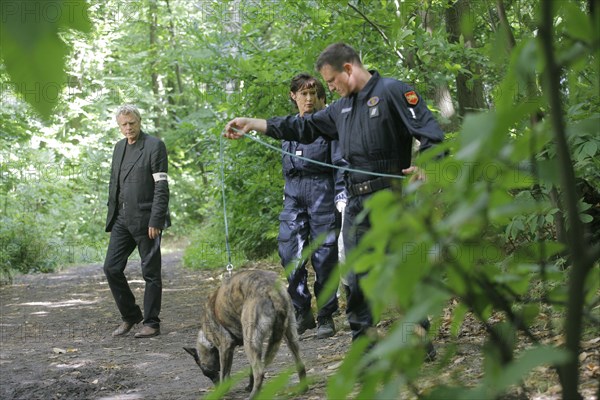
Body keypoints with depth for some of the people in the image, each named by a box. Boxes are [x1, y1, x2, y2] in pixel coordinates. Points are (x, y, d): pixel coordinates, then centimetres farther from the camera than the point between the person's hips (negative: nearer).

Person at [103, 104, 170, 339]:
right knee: (111, 268, 2)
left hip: (145, 220, -7)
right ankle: (130, 316, 16)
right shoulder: (119, 147, 16)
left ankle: (151, 323, 8)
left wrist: (156, 221, -17)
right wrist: (111, 215, 13)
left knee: (150, 273, 0)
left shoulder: (154, 146, -7)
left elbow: (161, 186, -12)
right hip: (122, 219, 7)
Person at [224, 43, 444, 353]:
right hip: (356, 205, 8)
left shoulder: (392, 92, -5)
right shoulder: (343, 106, 20)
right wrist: (253, 124, 19)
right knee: (356, 280, 7)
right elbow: (304, 127, 24)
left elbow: (431, 133, -12)